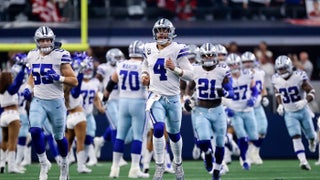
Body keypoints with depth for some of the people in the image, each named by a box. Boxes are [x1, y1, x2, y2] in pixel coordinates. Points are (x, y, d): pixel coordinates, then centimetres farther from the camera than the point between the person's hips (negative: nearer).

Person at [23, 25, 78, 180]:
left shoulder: (60, 56, -11)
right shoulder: (33, 56, 4)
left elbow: (74, 81, -9)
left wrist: (58, 77, -24)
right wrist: (29, 88, 5)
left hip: (56, 102, -3)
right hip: (38, 101, 3)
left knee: (59, 137, 12)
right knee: (35, 130, -20)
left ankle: (64, 163, 39)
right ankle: (43, 163, -2)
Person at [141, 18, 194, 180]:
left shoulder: (177, 50, -8)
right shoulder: (150, 50, 3)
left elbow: (190, 75, -9)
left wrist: (175, 69, -23)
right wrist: (144, 75, 4)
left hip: (173, 98, -1)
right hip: (156, 97, 1)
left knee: (174, 134, 14)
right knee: (158, 129, -21)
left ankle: (178, 164, 38)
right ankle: (159, 166, -9)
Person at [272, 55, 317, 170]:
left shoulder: (299, 76, -20)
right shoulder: (276, 79, -8)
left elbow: (311, 92, -15)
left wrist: (304, 101, -32)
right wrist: (280, 105, -1)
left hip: (303, 111, -1)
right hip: (289, 114, 1)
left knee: (310, 135, 15)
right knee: (296, 138, -15)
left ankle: (313, 139, 52)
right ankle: (303, 161, -19)